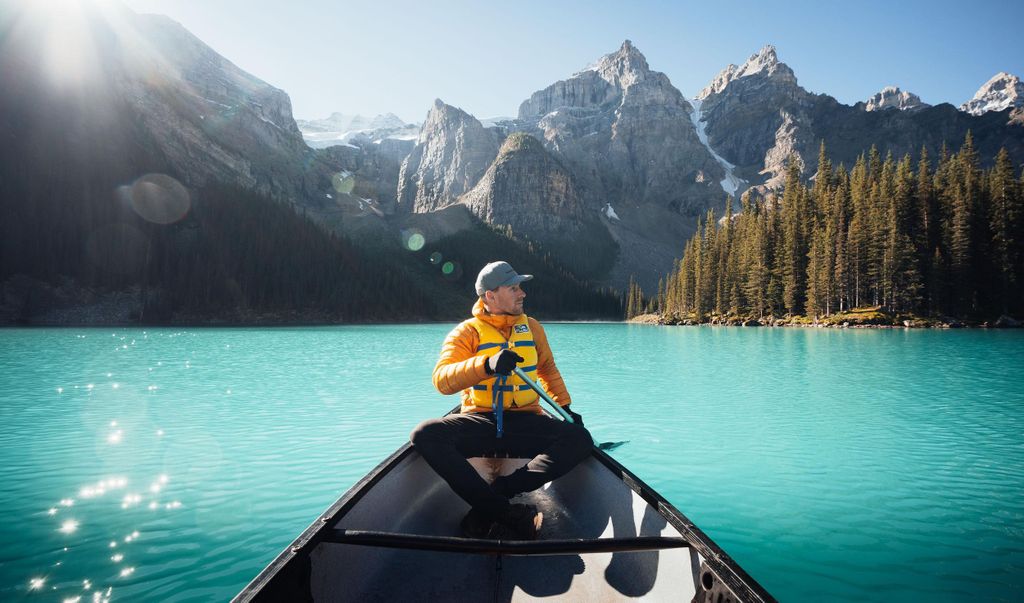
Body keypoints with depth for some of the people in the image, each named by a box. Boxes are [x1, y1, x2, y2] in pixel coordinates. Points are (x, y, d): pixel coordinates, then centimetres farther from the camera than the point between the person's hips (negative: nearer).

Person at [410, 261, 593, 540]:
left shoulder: (532, 328, 12)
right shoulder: (466, 332, -1)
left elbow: (548, 369, 29)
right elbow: (442, 380, -18)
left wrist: (566, 406, 18)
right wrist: (487, 365, -34)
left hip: (526, 421, 3)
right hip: (479, 421, -2)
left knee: (579, 439, -25)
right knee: (425, 435, -30)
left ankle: (486, 507, -27)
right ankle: (508, 515, -30)